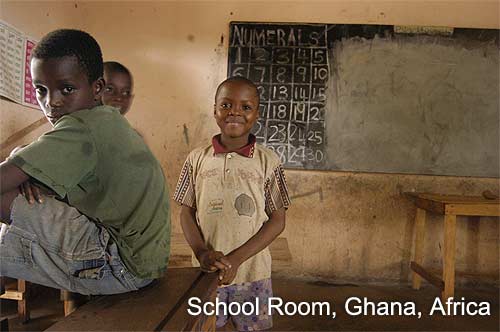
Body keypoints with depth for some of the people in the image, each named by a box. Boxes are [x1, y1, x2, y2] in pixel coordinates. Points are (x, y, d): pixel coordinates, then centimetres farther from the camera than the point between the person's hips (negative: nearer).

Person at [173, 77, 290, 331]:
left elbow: (277, 220, -6)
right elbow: (187, 212, 3)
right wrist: (201, 252, -14)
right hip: (205, 272, 2)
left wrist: (235, 259, -14)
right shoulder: (197, 159, -1)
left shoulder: (268, 162, -7)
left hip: (251, 273, -1)